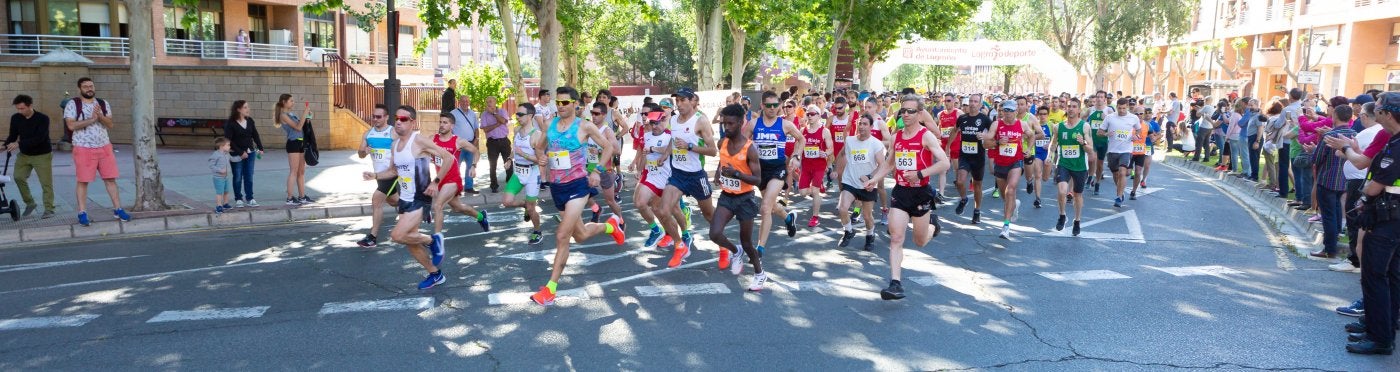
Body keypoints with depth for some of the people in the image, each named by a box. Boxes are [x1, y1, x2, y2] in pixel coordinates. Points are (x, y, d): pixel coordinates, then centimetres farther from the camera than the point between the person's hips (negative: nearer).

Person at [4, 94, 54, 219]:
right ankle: (29, 203, 14)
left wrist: (19, 144, -32)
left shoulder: (42, 119, -16)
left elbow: (38, 138, -25)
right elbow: (13, 136, 2)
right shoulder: (15, 118, -2)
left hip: (42, 155, -5)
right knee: (18, 177, -5)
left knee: (46, 183, -5)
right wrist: (6, 146, -17)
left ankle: (49, 209, 2)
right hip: (24, 154, 5)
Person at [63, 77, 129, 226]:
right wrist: (91, 119, -18)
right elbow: (71, 125, -14)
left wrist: (100, 116, -15)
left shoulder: (103, 104, 9)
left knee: (110, 179, 6)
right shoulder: (73, 105, -3)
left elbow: (110, 125, 3)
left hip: (104, 147, 4)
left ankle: (118, 209, 12)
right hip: (83, 148, -4)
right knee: (83, 181, 1)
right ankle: (82, 213, 6)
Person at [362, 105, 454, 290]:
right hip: (404, 199, 9)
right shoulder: (395, 144, 9)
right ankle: (435, 274, 28)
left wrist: (435, 181, -19)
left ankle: (432, 241, 5)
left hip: (420, 199, -8)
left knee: (397, 236, -20)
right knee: (410, 242, 12)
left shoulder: (419, 140, -15)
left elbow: (448, 157, -16)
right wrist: (375, 176, 3)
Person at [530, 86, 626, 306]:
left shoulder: (584, 126, -7)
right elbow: (540, 148, 18)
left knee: (562, 237, -16)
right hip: (557, 187, 6)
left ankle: (551, 289, -9)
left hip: (578, 185, -6)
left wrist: (598, 171, -8)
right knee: (580, 235, 20)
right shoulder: (550, 124, 6)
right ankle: (610, 225, 50)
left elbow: (609, 146, 1)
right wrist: (540, 155, -5)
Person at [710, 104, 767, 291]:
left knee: (746, 242, 6)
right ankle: (735, 252, 19)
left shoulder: (750, 149, -18)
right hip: (726, 196, 5)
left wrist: (737, 173, -32)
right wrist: (718, 173, 3)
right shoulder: (722, 143, -1)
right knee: (715, 234, -14)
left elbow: (757, 179, -18)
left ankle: (760, 273, 31)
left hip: (745, 199, -4)